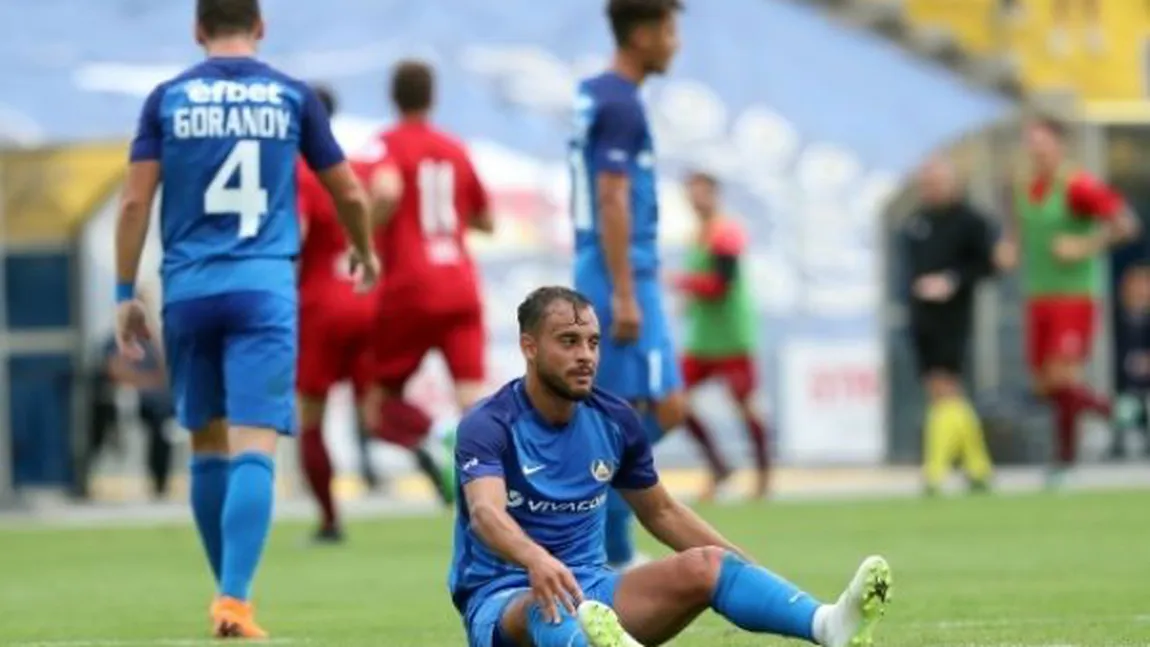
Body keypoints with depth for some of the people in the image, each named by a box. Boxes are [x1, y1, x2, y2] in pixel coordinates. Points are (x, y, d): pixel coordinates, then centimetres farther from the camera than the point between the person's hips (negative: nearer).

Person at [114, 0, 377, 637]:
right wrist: (364, 251, 32)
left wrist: (125, 294, 7)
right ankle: (234, 600, -21)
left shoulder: (167, 98, 5)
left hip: (188, 290, 2)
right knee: (254, 450, -8)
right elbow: (349, 193, 12)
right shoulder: (293, 96, 6)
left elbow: (135, 200, 0)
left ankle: (230, 592, 24)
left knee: (208, 445, 16)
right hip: (265, 287, -2)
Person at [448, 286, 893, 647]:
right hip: (503, 602, -5)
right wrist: (536, 560, -55)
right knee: (551, 604, -41)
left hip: (593, 592, 6)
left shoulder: (616, 421, 6)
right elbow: (485, 513, -33)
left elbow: (662, 513, 20)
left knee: (704, 564, -20)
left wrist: (749, 571, 10)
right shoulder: (488, 426, -13)